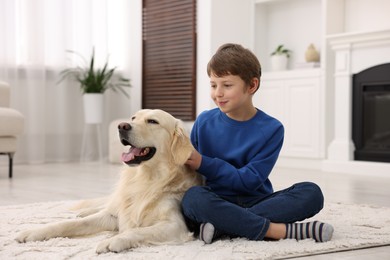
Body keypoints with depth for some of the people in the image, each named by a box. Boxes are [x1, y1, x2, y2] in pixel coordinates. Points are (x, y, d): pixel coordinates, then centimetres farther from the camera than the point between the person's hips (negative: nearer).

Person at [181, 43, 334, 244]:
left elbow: (250, 180, -12)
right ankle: (285, 230, -34)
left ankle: (222, 227, -32)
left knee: (311, 192, -23)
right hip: (218, 203, 0)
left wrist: (204, 164, -18)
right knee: (192, 197, -34)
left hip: (255, 201, 0)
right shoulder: (204, 122, 1)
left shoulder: (271, 129, -5)